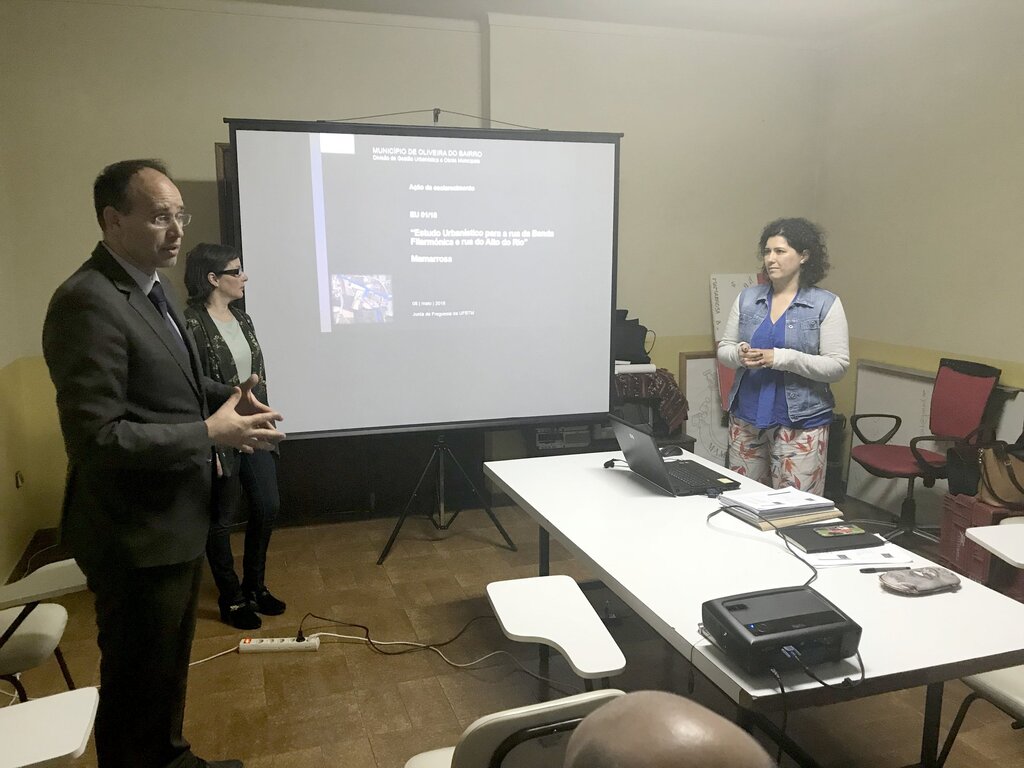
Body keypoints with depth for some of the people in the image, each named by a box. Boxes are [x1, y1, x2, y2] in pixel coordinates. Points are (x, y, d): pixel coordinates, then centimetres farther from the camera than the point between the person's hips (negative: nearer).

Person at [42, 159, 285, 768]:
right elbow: (96, 437, -27)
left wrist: (226, 398, 1)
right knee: (138, 677, 10)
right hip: (137, 531, -10)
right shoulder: (88, 302, -24)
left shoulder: (146, 288, 7)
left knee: (171, 660, 26)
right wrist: (211, 432, -23)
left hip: (175, 515, 10)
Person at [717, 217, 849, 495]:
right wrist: (739, 354, -13)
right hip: (746, 418, 4)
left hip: (800, 423, -4)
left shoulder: (826, 304, -3)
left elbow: (837, 365, -9)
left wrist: (781, 358, -20)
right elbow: (723, 349, 10)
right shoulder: (747, 298, 8)